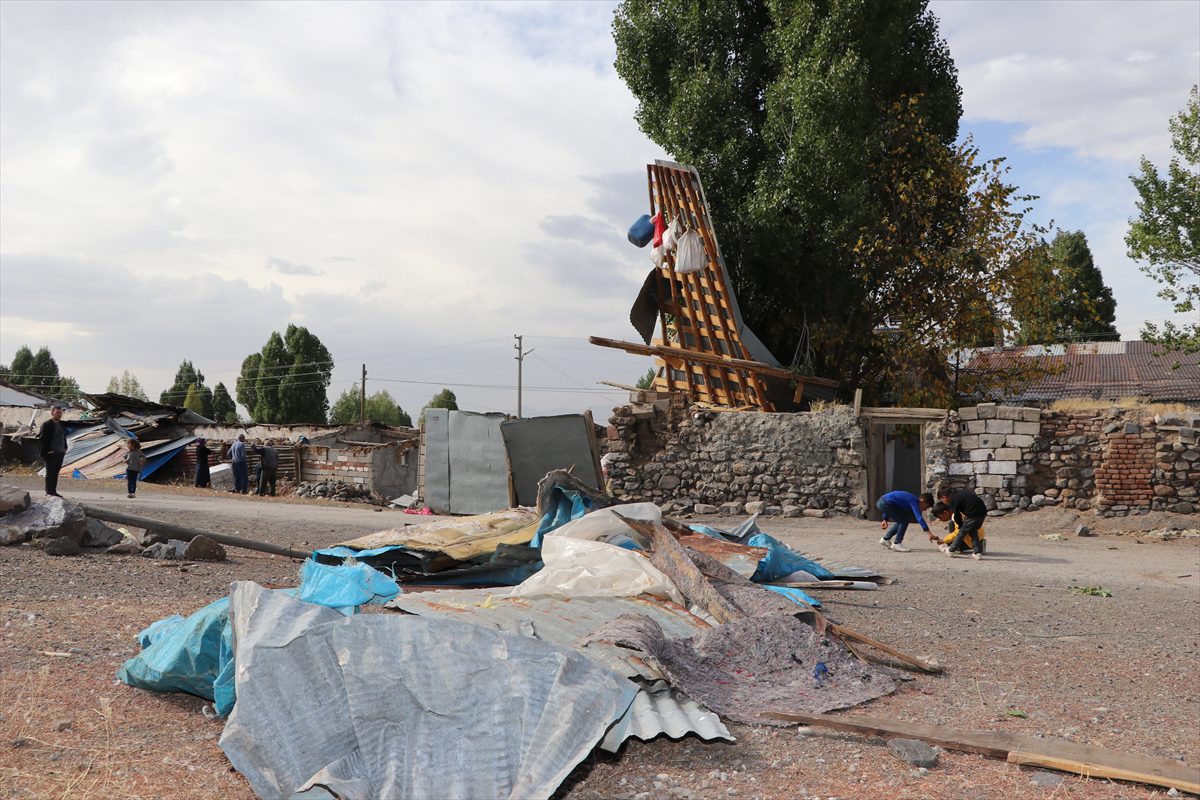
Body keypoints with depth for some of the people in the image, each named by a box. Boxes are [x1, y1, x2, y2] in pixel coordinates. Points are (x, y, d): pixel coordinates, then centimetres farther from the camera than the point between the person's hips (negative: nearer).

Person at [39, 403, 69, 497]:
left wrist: (65, 448, 10)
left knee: (56, 473, 11)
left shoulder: (62, 424, 11)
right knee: (50, 473, -1)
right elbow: (42, 439, -12)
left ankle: (53, 491, 17)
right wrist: (47, 450, -15)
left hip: (60, 453, 6)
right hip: (50, 454, -6)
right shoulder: (46, 424, -10)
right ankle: (49, 492, 6)